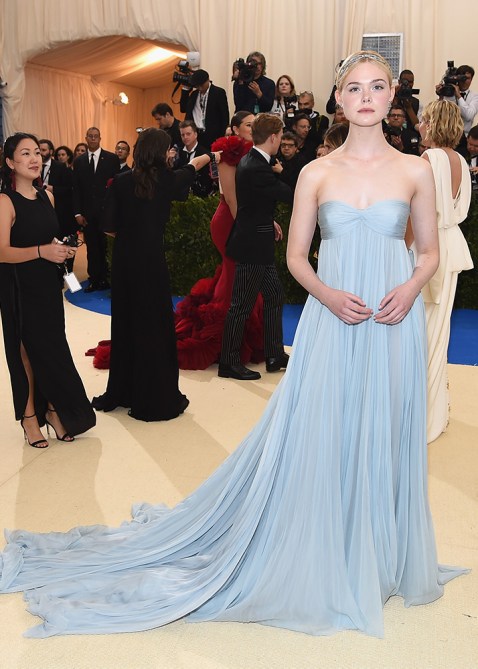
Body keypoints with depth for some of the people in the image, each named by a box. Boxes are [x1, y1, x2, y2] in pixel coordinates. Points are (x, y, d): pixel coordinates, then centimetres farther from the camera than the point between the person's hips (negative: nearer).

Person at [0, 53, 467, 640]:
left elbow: (430, 251, 10)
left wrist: (411, 287, -11)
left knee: (385, 439, 9)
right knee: (316, 439, 3)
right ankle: (320, 568, 23)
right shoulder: (316, 173, 3)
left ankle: (382, 563, 31)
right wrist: (327, 294, -13)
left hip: (393, 324, 1)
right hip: (331, 321, 0)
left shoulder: (415, 170, 5)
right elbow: (295, 255, 5)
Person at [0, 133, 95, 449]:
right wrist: (42, 251, -30)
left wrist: (62, 248, 2)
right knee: (27, 349, 3)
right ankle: (29, 415, 18)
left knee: (51, 348, 8)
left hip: (48, 285, 6)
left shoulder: (46, 196, 8)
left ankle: (53, 409, 21)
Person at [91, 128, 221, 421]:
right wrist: (209, 157, 38)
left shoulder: (121, 181, -2)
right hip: (151, 261, -4)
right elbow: (191, 168, 17)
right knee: (154, 325, 4)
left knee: (125, 323, 16)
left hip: (123, 261, 4)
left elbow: (108, 225, -3)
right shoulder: (167, 180, -5)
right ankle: (155, 399, 11)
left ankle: (121, 391, 29)